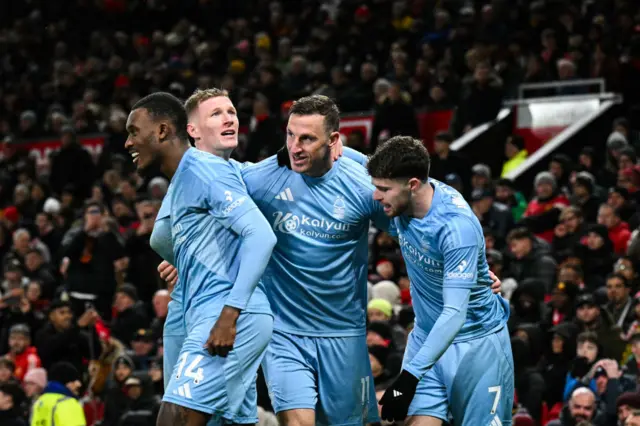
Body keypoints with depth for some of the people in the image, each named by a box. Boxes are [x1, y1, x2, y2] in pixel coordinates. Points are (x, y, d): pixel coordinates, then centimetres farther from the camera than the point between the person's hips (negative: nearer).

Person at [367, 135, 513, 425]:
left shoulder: (457, 227, -31)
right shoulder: (402, 203, -10)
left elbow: (455, 313, -36)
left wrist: (411, 375, -41)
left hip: (476, 341, -6)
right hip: (427, 335, 6)